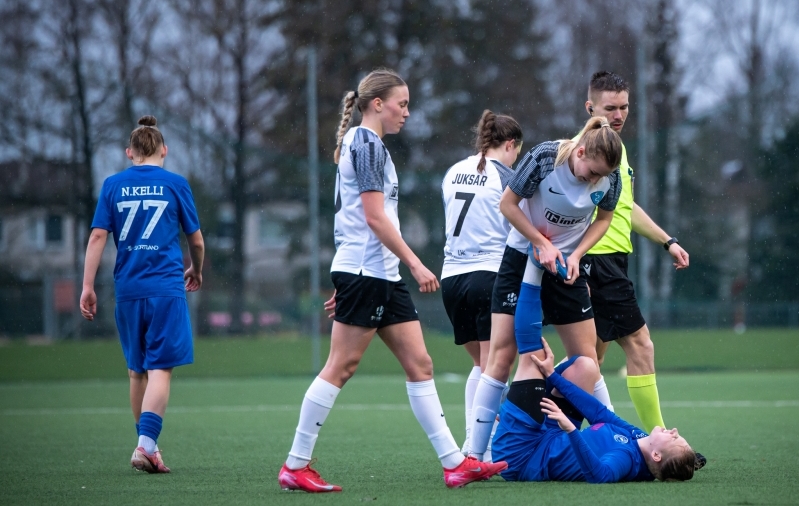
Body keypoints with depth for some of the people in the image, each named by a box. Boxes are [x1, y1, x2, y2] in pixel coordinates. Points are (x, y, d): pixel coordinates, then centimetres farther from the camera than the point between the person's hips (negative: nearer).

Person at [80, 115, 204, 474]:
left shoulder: (113, 185, 7)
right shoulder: (175, 184, 2)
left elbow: (97, 236, 0)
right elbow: (196, 240, 9)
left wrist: (88, 287, 2)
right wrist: (196, 270, 28)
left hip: (127, 289, 3)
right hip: (166, 288, -3)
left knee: (137, 371, 15)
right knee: (160, 370, -7)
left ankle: (146, 445, 23)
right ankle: (146, 444, -22)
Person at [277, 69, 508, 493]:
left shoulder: (364, 143, 20)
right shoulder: (367, 144, -10)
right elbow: (375, 216, -17)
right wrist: (415, 264, -16)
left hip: (383, 274, 10)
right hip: (364, 271, -10)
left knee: (419, 364, 6)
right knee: (341, 366, -8)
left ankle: (454, 463, 5)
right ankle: (295, 467, -4)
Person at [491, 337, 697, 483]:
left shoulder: (627, 458, -34)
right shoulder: (639, 438, -11)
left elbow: (599, 475, -57)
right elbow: (600, 413, -1)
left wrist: (572, 431, -64)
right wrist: (552, 376, 6)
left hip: (519, 455, -8)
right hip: (549, 441, 8)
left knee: (531, 357, -2)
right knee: (583, 365, 13)